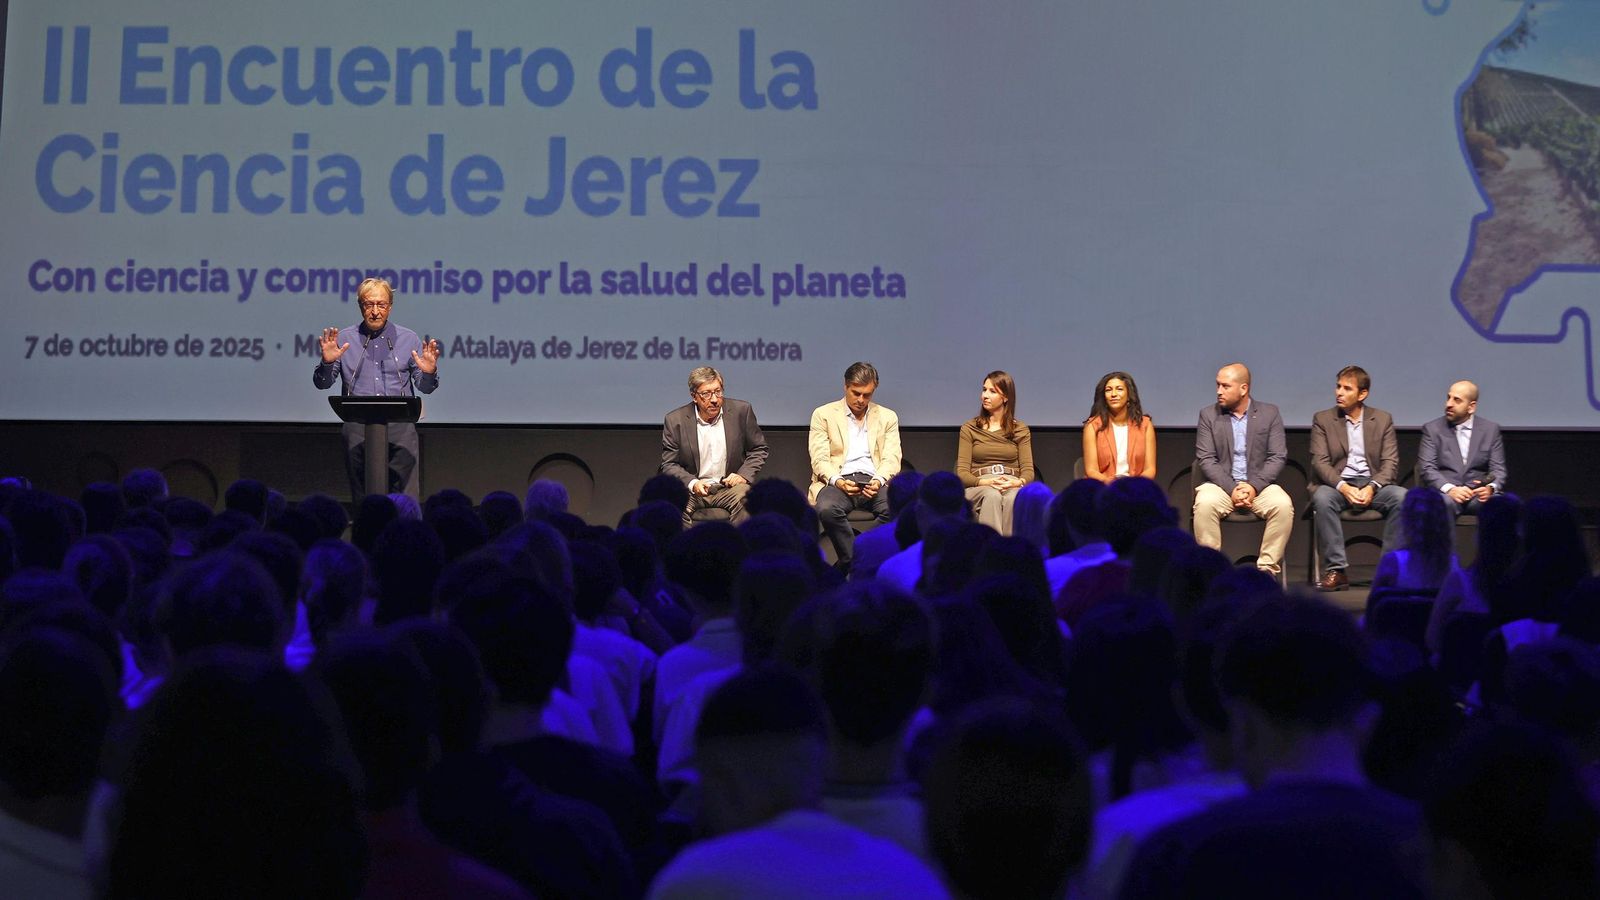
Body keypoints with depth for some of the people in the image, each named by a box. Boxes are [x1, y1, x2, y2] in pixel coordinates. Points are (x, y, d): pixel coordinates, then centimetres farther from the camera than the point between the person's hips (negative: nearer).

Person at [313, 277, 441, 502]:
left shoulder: (408, 339, 9)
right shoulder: (344, 338, 8)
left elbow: (425, 388, 7)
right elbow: (322, 383, 7)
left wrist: (429, 373, -14)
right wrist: (327, 362, -13)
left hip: (400, 427, -1)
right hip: (358, 429, 1)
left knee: (405, 499, -8)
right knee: (362, 498, 4)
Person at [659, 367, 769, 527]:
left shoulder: (740, 411, 1)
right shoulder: (675, 420, -2)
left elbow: (759, 449, 11)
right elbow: (669, 464, 2)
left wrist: (744, 475, -7)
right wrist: (692, 483, -16)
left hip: (729, 486, 1)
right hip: (692, 488, 0)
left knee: (742, 498, -33)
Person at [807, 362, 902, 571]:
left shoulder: (887, 417, 19)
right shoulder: (823, 414, 12)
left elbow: (891, 459, 9)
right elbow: (819, 459, 3)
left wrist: (879, 480, -14)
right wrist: (838, 481, -18)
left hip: (874, 482, 2)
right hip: (837, 481, -1)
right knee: (827, 510, -37)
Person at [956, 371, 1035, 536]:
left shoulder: (1020, 430, 19)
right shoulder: (970, 428, 15)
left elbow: (1028, 471, 9)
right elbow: (962, 473, 5)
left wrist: (1018, 482, -16)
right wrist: (986, 482, -16)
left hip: (1012, 486, 1)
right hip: (978, 488, -1)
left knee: (1012, 498, -37)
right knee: (992, 496, -38)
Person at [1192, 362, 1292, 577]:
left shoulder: (1270, 414, 6)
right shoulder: (1208, 415, 7)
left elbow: (1278, 457, 0)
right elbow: (1205, 459, -1)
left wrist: (1253, 486, -15)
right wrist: (1231, 489, -15)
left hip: (1259, 485, 0)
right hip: (1221, 484, 0)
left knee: (1283, 504, -30)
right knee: (1205, 504, -33)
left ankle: (1267, 569, -20)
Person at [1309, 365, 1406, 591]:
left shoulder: (1383, 419, 11)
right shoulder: (1322, 419, 8)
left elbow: (1390, 462, 2)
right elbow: (1320, 462, -2)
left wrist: (1372, 487, -18)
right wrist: (1343, 487, -21)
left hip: (1372, 483, 1)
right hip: (1337, 483, -1)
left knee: (1401, 497, -29)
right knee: (1322, 498, -35)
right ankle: (1335, 571, -31)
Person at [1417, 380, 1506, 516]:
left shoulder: (1491, 430, 13)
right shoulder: (1432, 429, 10)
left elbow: (1498, 469, 8)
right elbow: (1426, 469, 0)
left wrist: (1490, 488, -16)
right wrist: (1450, 489, -19)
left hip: (1479, 494, 2)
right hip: (1445, 494, -1)